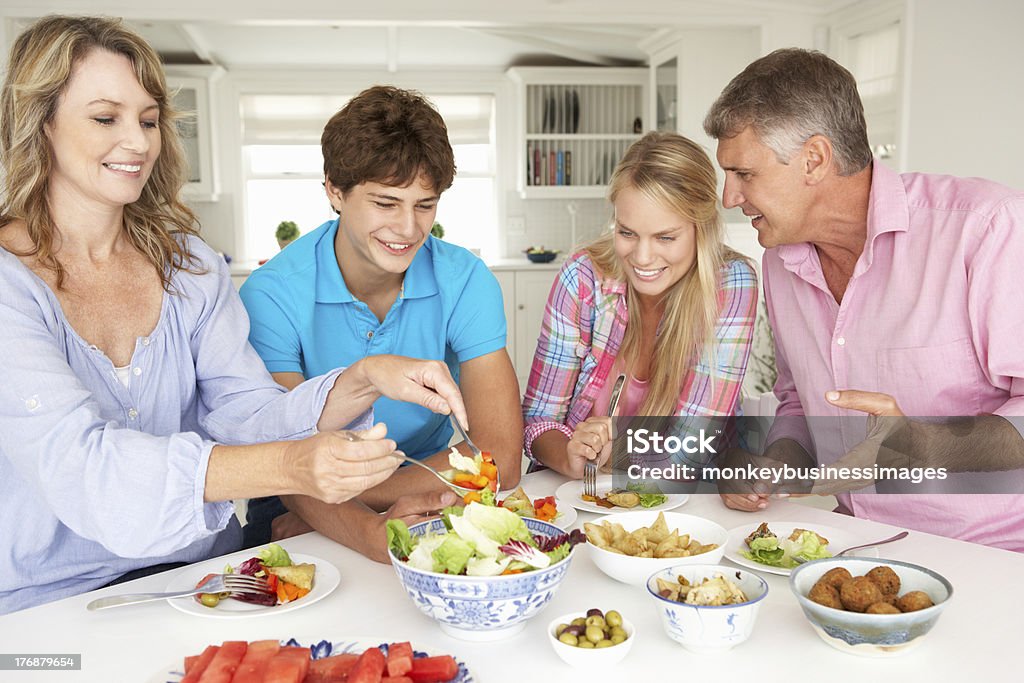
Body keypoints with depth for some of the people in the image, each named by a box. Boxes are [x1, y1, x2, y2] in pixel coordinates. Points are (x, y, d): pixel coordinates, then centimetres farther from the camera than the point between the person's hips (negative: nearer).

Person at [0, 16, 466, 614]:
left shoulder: (189, 262, 5)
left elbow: (247, 412, -4)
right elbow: (77, 460, -26)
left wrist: (365, 380, -23)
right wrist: (289, 466, -39)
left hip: (205, 569, 3)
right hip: (52, 603, -2)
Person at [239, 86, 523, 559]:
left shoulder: (465, 281, -10)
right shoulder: (273, 295, -14)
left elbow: (499, 459, -17)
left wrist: (341, 499, -20)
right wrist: (375, 537, -42)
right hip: (292, 524, -3)